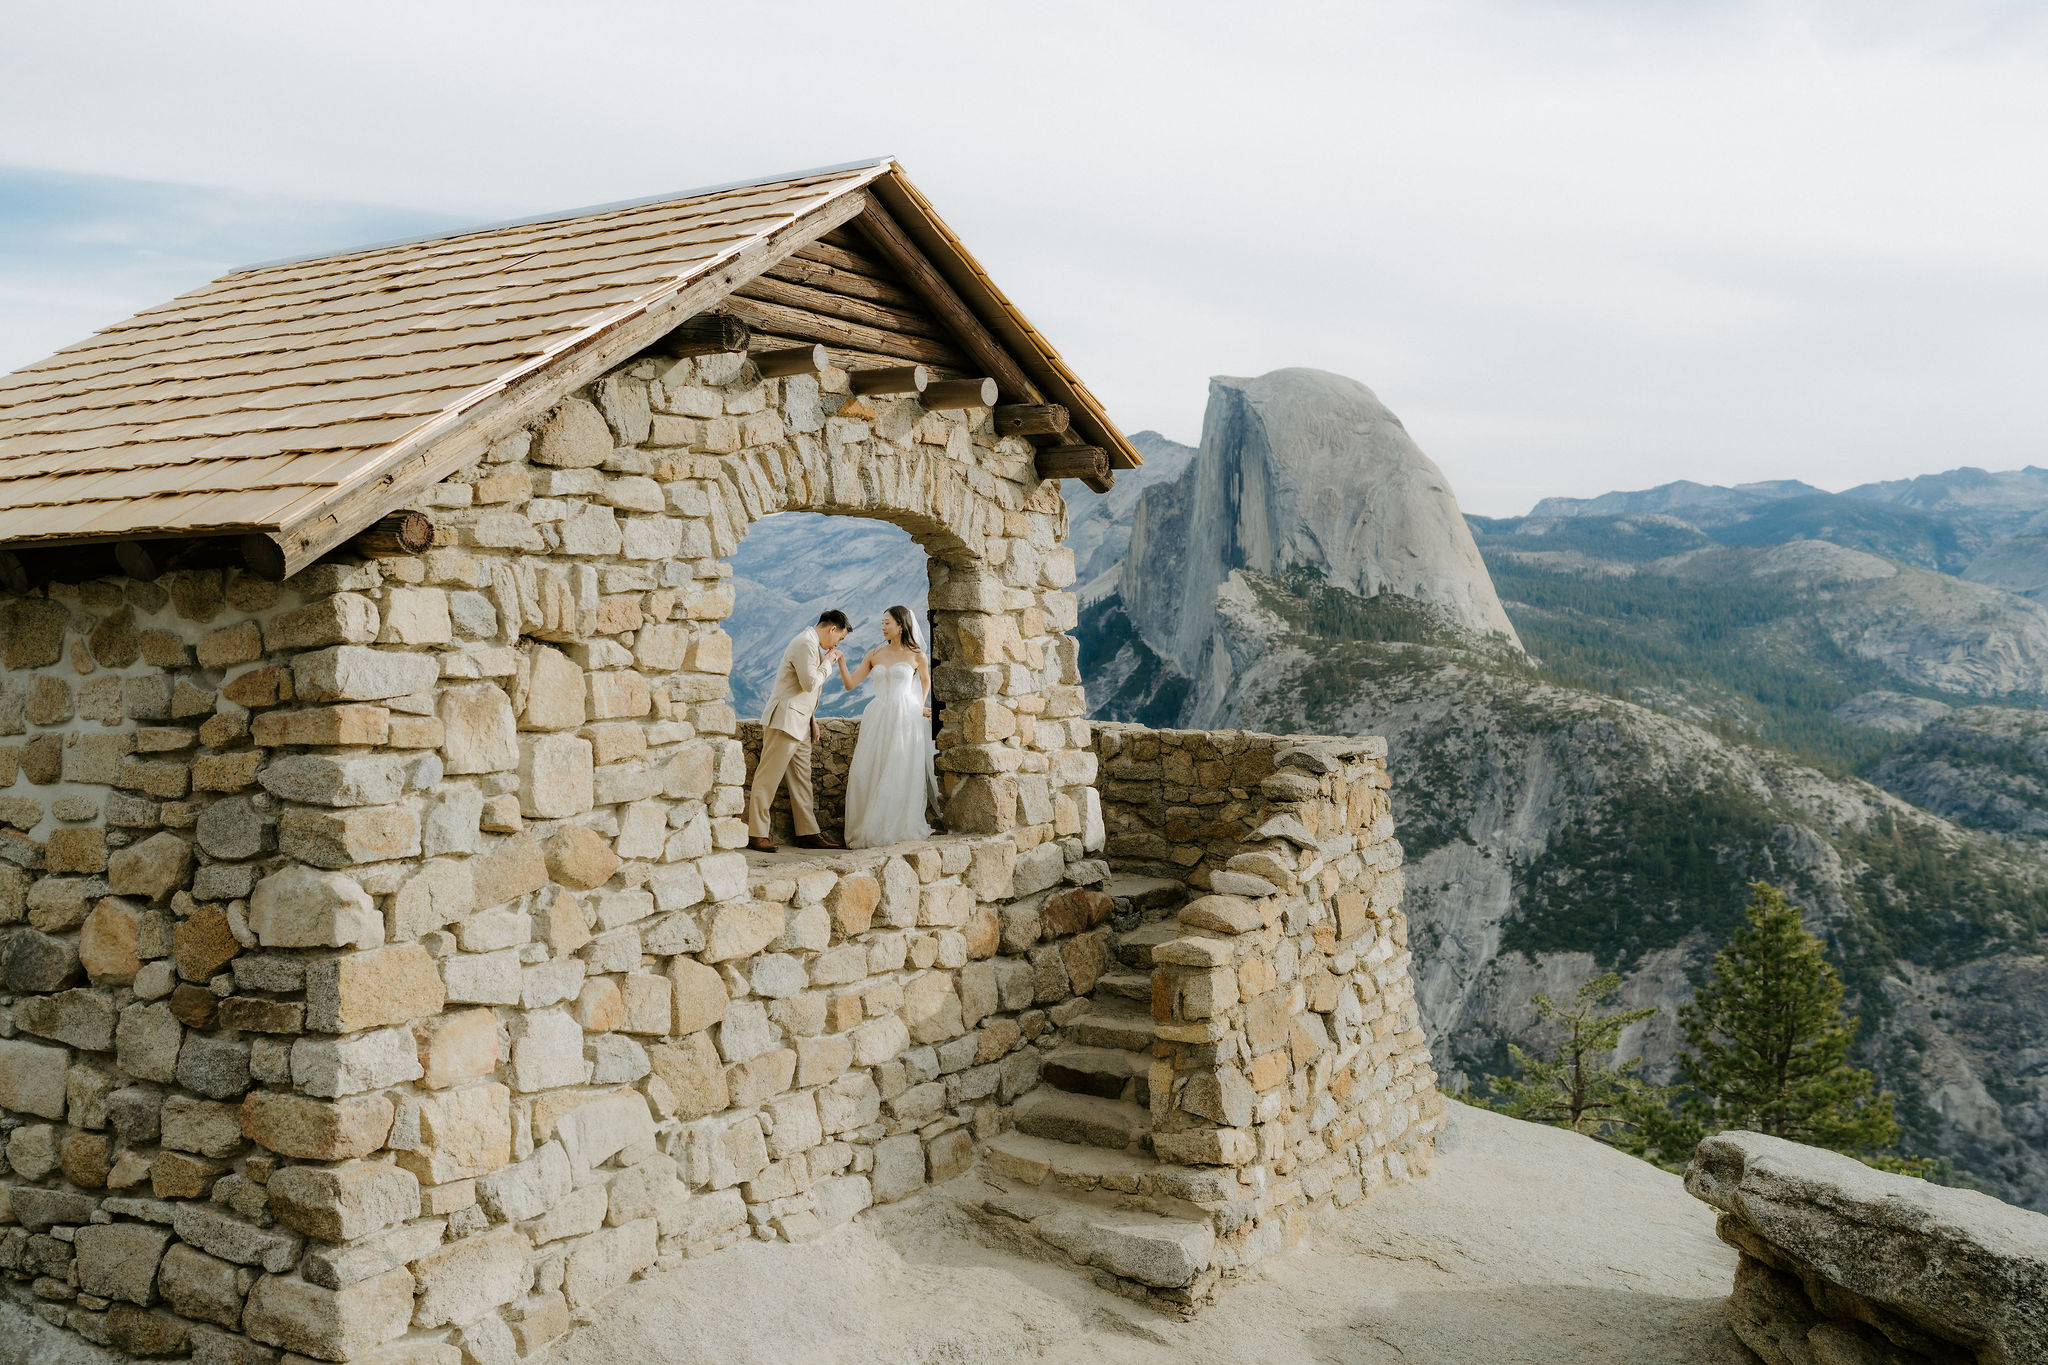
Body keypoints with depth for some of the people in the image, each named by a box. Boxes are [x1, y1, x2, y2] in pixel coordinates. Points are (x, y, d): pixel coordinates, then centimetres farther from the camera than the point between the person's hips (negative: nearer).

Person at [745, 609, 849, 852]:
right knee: (768, 777, -6)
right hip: (785, 721, -11)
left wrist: (812, 721, 23)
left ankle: (807, 833, 14)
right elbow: (810, 683, -21)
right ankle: (756, 834, -5)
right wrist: (828, 662, -7)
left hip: (800, 723, 11)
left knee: (802, 780, 11)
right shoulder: (805, 644, -14)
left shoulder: (813, 645, 19)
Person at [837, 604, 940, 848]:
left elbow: (925, 680, 22)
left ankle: (897, 830, 5)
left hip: (905, 719, -3)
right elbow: (850, 684, 7)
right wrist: (840, 660, -4)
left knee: (901, 774, -4)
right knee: (868, 773, -3)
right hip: (878, 718, 3)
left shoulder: (915, 655, 3)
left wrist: (920, 707, 13)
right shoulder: (874, 655, 10)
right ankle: (871, 830, 3)